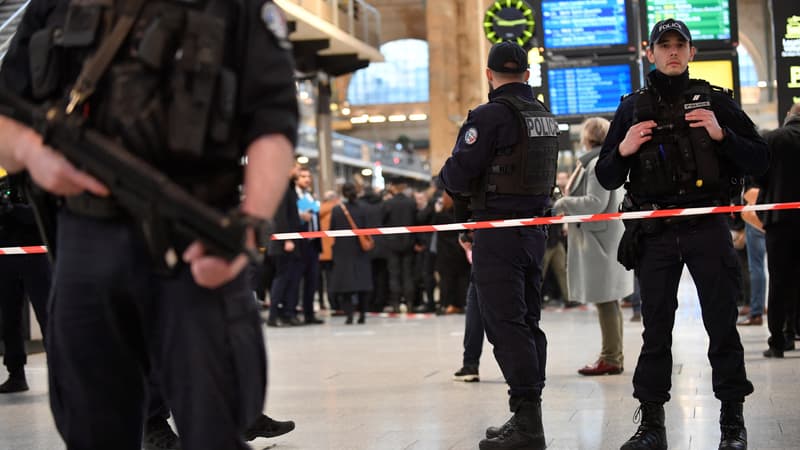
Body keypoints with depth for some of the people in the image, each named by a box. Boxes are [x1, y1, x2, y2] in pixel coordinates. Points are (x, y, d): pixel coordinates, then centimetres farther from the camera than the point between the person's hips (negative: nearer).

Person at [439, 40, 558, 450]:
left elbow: (456, 176, -15)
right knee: (528, 321, 13)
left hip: (498, 228, -8)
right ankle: (528, 417, 17)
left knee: (505, 324, -8)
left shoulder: (491, 115, -13)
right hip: (536, 227, 8)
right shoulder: (546, 117, 13)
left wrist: (449, 179, 9)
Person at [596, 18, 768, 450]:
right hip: (655, 235, 2)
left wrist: (722, 135, -13)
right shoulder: (633, 108, 10)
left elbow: (759, 161, 3)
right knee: (655, 331, 5)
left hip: (707, 228, -1)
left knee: (722, 326, 0)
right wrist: (623, 151, -10)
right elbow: (606, 178, 10)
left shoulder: (714, 100, 5)